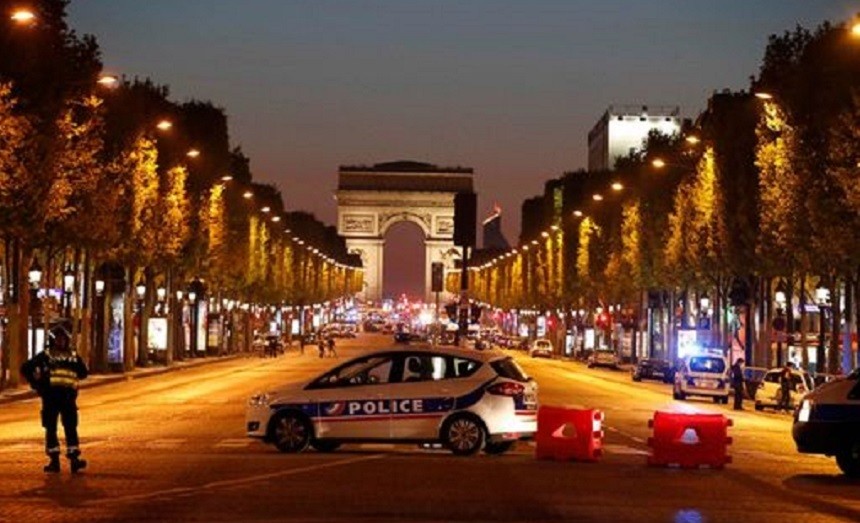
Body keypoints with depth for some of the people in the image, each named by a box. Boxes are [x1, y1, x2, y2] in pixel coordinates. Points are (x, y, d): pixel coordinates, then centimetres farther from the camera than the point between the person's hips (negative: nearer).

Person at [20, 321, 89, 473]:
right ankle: (54, 460, 7)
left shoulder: (73, 356, 14)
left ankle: (74, 458, -2)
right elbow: (25, 368, 7)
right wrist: (36, 384, 0)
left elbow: (83, 373, 20)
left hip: (68, 396, 2)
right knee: (51, 428, 2)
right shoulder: (45, 355, 5)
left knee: (71, 427, -2)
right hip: (51, 395, -2)